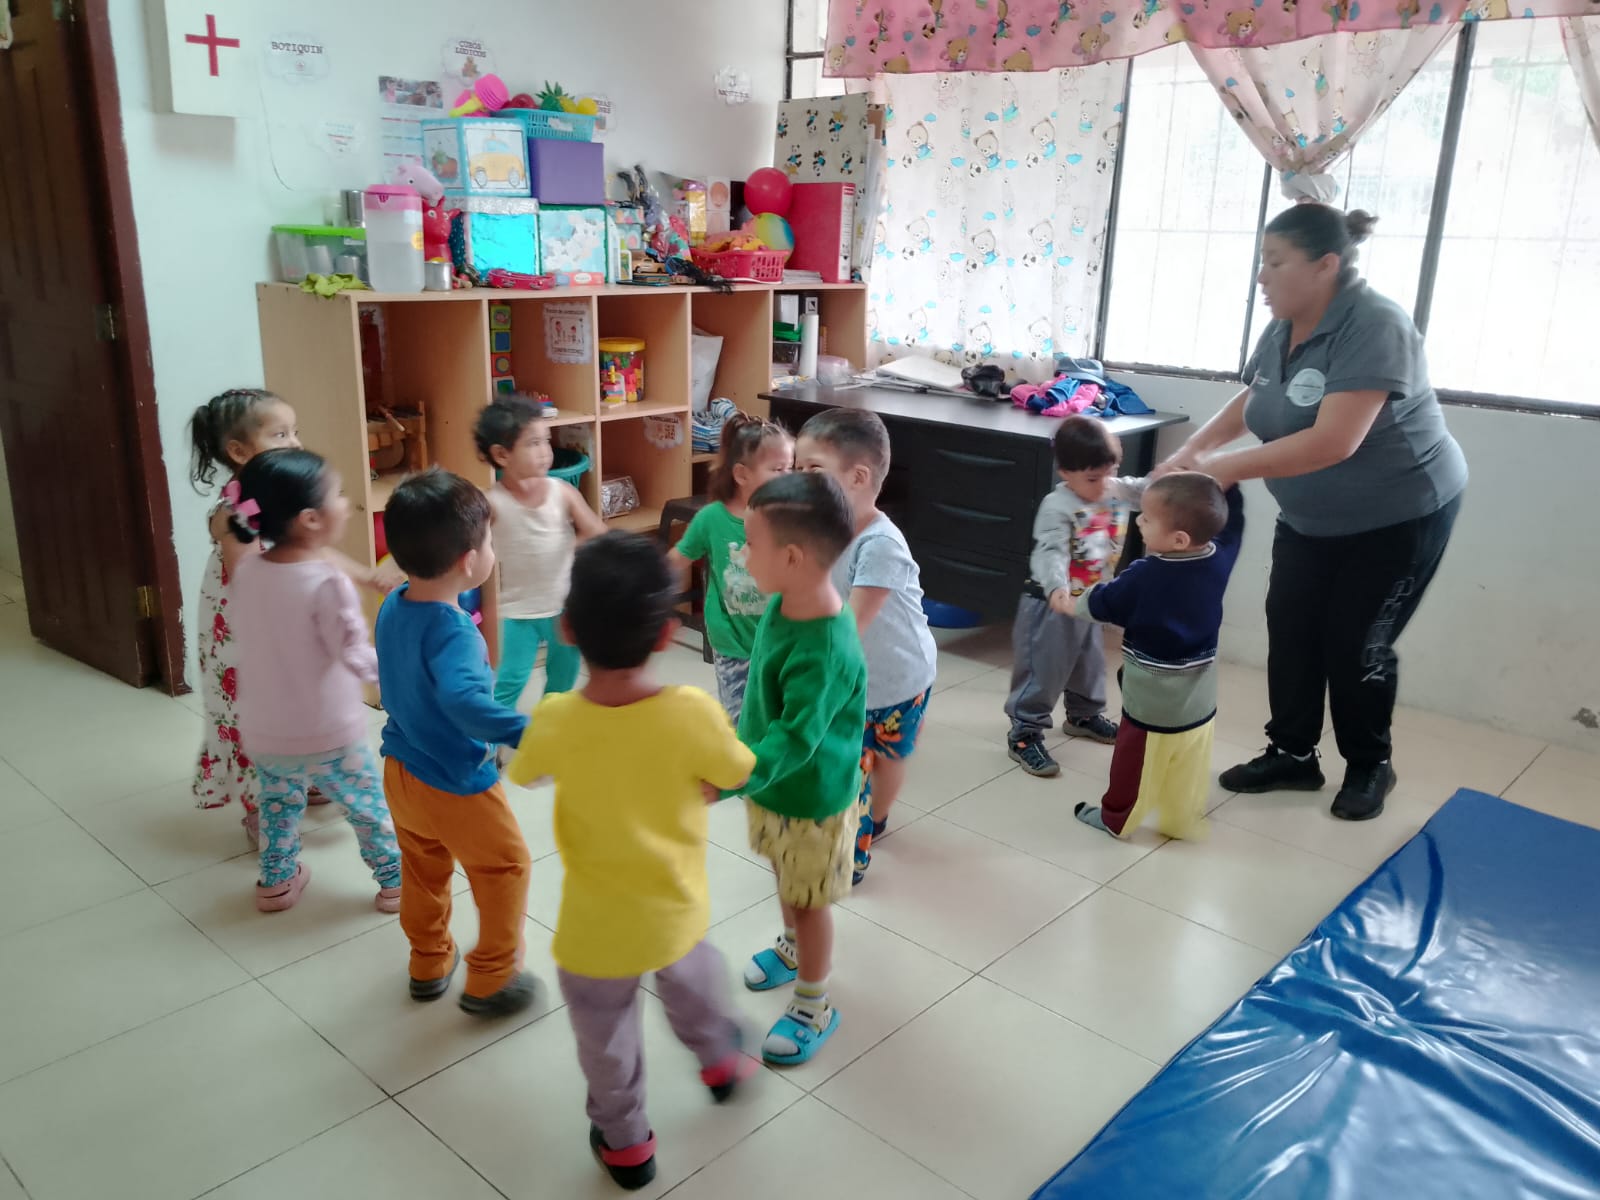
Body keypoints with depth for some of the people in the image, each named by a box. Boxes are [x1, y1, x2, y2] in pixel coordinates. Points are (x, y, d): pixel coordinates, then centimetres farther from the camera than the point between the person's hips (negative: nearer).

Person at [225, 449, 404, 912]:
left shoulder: (246, 569, -7)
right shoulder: (327, 584, -26)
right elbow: (356, 659, -23)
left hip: (262, 734, 6)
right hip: (328, 737, -5)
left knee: (278, 803, 30)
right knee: (369, 806, 17)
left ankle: (277, 881, 45)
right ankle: (396, 881, 31)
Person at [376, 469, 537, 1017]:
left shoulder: (393, 606, -6)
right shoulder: (453, 631, -33)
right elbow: (462, 699, -51)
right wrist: (527, 732, -51)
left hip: (401, 772, 8)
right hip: (456, 786, -8)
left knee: (424, 870, 27)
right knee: (505, 869, 15)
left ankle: (429, 966, 46)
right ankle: (490, 981, 28)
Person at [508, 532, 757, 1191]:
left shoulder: (554, 721, -26)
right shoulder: (693, 713, -28)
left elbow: (522, 772, -4)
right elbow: (737, 776, -8)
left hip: (597, 927, -1)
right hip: (677, 908, 1)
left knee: (606, 1037, 25)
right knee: (691, 978, 34)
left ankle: (625, 1142, 46)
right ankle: (720, 1058, 60)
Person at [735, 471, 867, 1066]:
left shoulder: (826, 652, -38)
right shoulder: (781, 604, -10)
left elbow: (794, 740, -39)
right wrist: (742, 739, 18)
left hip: (812, 795, -8)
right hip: (774, 782, 8)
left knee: (809, 900, 13)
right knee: (786, 878, 30)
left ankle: (813, 1009, 36)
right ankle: (793, 950, 57)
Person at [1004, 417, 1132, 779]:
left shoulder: (1118, 493, -1)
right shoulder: (1056, 507, -26)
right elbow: (1050, 553, -35)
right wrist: (1057, 589, -52)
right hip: (1051, 604, -8)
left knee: (1089, 663, 25)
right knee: (1043, 670, -2)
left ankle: (1084, 715, 47)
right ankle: (1024, 734, 8)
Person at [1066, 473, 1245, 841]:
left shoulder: (1144, 577, -26)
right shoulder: (1220, 559, -13)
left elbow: (1103, 604, -9)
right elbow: (1231, 519, 7)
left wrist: (1073, 603, 9)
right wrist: (1219, 480, 6)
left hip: (1152, 702, -5)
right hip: (1199, 700, 5)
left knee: (1135, 764, 15)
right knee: (1188, 769, 19)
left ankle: (1116, 818, 32)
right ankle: (1183, 822, 33)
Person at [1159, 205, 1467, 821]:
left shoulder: (1374, 327, -28)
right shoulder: (1282, 329, -5)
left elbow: (1332, 442, -37)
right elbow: (1247, 403, 10)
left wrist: (1228, 468, -36)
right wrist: (1190, 452, -7)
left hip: (1398, 516, -7)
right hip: (1311, 518, 7)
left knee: (1356, 643, 0)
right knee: (1289, 628, 4)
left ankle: (1370, 766, 22)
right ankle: (1292, 754, 19)